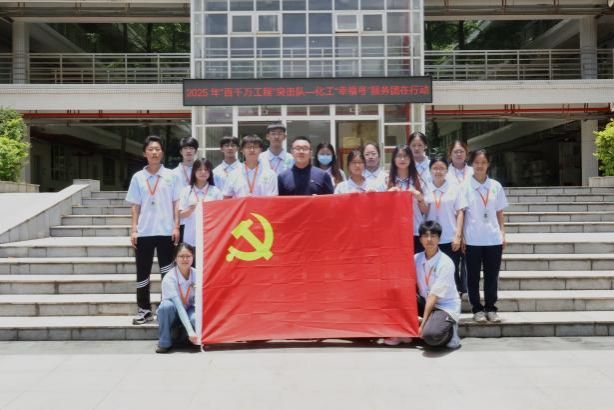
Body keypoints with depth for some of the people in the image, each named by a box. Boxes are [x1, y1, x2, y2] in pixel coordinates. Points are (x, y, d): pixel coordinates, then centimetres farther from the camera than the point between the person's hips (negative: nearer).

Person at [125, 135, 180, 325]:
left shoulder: (170, 176, 3)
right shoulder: (138, 177, 6)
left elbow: (175, 203, 3)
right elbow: (136, 206, 8)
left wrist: (176, 227, -4)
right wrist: (133, 230, 1)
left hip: (165, 231, -1)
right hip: (144, 232, 2)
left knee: (167, 271, 4)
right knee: (142, 272, 7)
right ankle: (144, 309, 17)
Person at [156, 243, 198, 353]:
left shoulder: (197, 275, -12)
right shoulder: (169, 278, -24)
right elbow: (178, 306, -31)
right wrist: (190, 331, -38)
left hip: (188, 311, 2)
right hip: (173, 315, -2)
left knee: (197, 318, -33)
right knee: (167, 306, -36)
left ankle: (183, 337, 1)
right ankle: (164, 343, -14)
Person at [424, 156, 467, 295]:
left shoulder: (455, 188, 2)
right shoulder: (425, 189, 4)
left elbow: (460, 212, 1)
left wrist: (458, 235, -5)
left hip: (450, 239, -1)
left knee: (452, 273, 3)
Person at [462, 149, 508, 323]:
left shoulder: (496, 186, 7)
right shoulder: (465, 186, -2)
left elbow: (499, 213, 11)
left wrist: (503, 233, 6)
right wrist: (461, 237, -7)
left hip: (493, 238, 2)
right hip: (472, 239, -2)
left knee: (492, 275, 8)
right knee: (473, 275, 5)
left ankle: (491, 308, 19)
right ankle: (477, 309, 16)